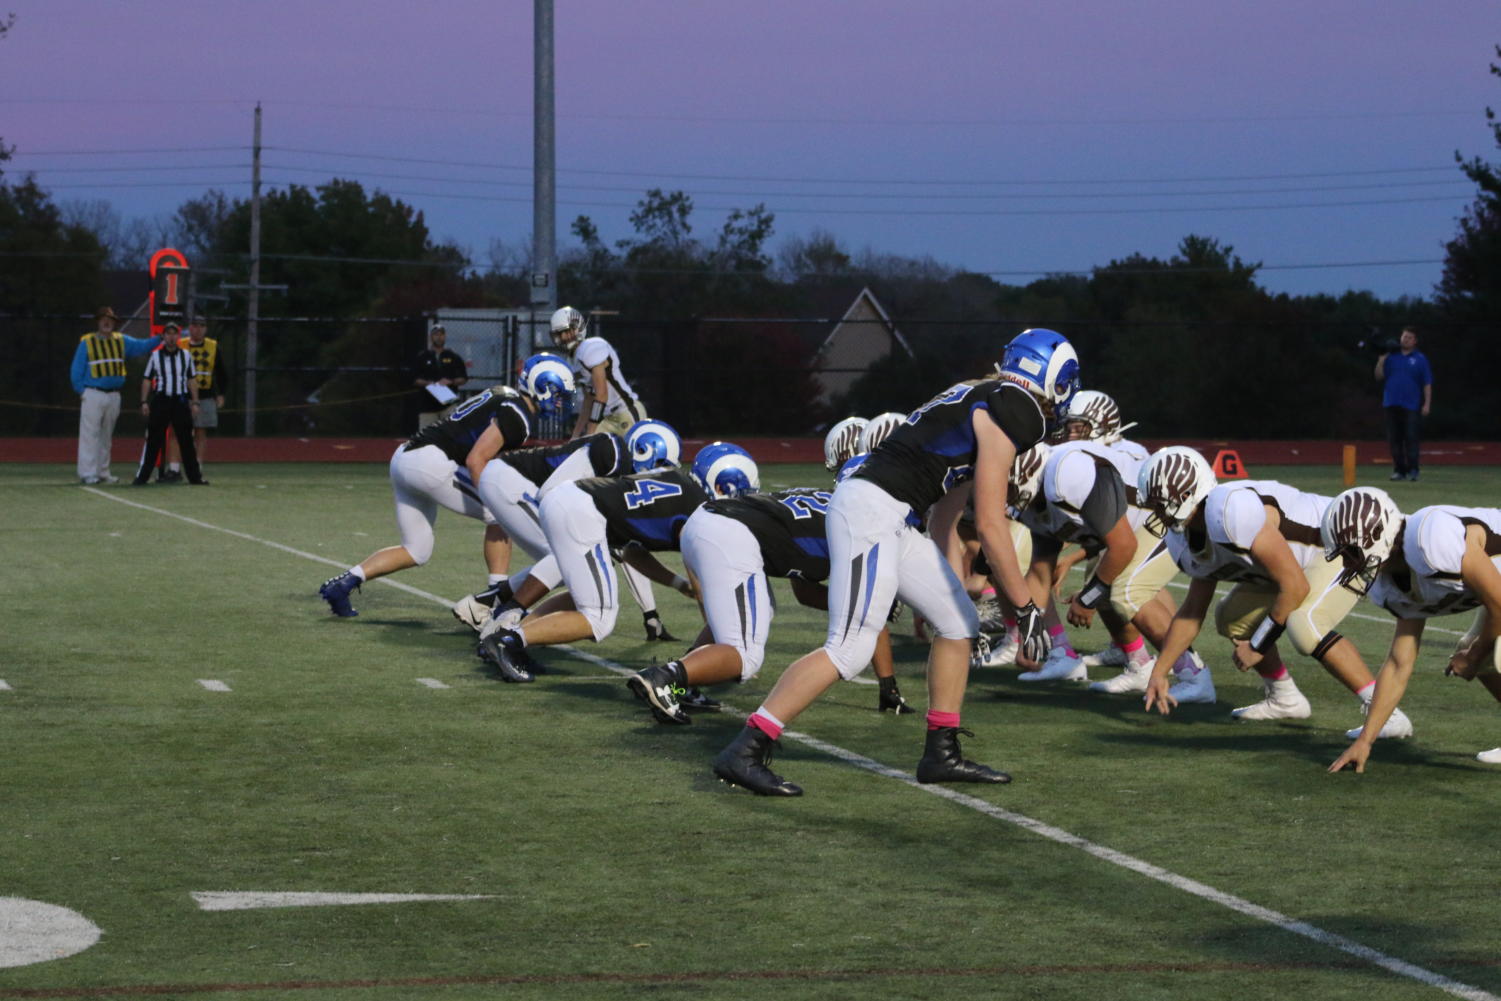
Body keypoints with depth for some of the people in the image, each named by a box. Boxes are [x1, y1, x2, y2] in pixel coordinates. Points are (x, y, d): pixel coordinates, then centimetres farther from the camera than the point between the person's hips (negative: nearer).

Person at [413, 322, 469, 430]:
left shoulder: (454, 357, 12)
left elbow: (463, 379, 10)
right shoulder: (422, 358, 9)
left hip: (449, 404, 0)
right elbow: (414, 380, 4)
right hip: (427, 404, 0)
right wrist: (428, 383, -14)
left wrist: (450, 382, -9)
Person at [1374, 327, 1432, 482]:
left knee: (1411, 438, -9)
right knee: (1394, 439, 3)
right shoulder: (1391, 356, 11)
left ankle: (1413, 470, -6)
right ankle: (1398, 470, 9)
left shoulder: (1420, 359, 4)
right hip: (1392, 404, 3)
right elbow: (1379, 377, 10)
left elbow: (1427, 383, 3)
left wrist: (1427, 404, -5)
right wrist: (1380, 362, -6)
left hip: (1411, 405, -3)